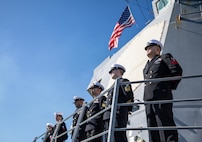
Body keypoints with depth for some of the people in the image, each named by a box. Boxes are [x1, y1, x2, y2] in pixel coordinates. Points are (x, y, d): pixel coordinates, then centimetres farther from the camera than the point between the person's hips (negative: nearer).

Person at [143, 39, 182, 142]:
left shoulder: (164, 58, 10)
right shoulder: (147, 66, 29)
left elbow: (177, 71, -1)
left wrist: (170, 86, 1)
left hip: (161, 96, -6)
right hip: (148, 99, 7)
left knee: (165, 126, -11)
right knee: (152, 128, 1)